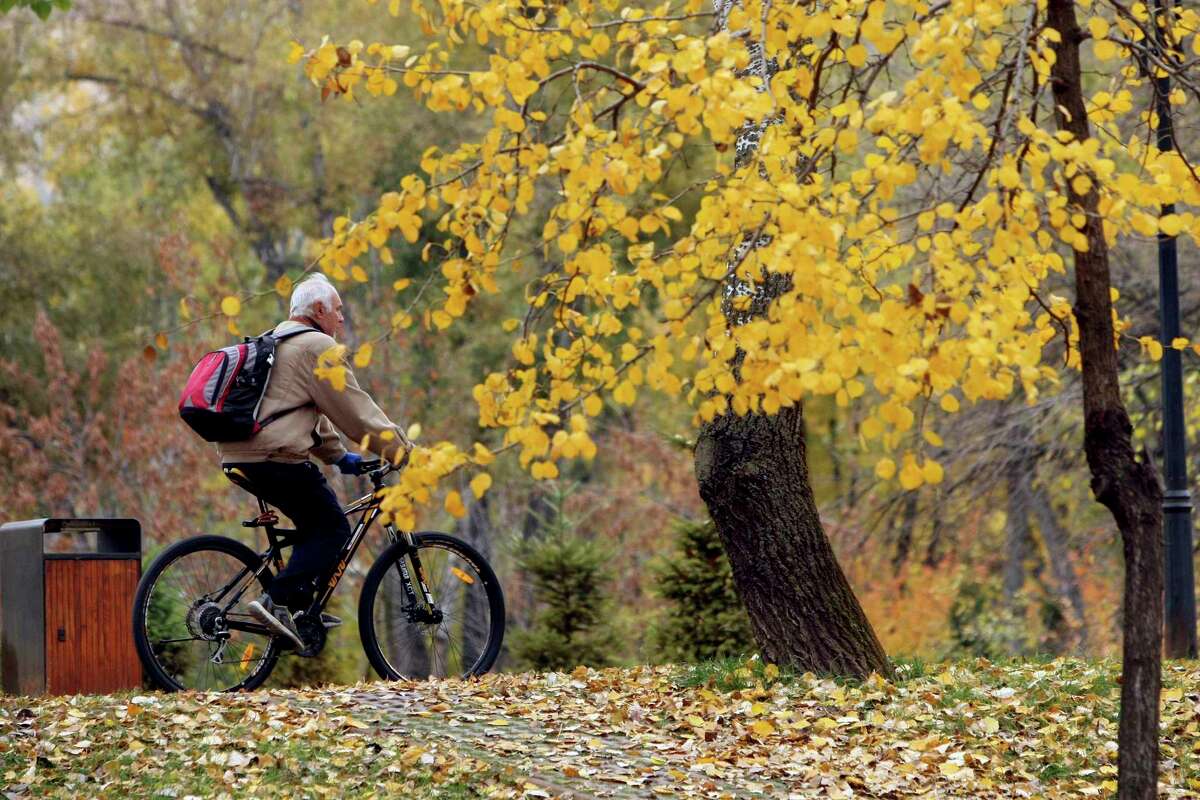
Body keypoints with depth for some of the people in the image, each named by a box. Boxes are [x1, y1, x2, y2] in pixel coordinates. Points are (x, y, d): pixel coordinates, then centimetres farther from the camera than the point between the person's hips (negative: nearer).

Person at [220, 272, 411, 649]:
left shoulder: (274, 343, 26)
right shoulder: (317, 346, -6)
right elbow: (355, 410, -7)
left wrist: (339, 456, 30)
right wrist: (404, 449, 0)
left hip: (237, 458, 10)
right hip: (275, 457, -10)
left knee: (315, 523, 22)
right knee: (333, 530, -3)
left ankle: (301, 609, 17)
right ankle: (278, 600, -17)